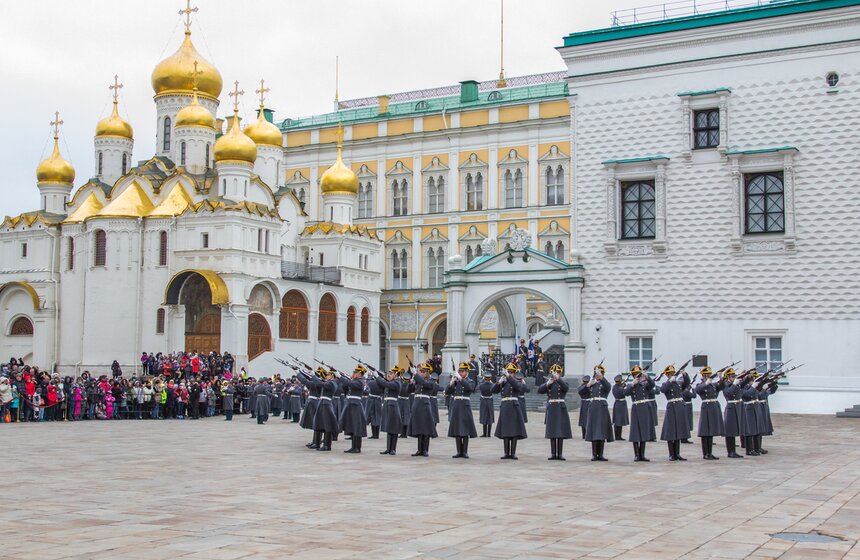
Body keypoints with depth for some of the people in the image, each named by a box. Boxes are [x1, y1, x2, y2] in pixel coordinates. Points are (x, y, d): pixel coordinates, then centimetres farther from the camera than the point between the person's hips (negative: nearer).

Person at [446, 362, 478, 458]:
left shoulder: (470, 381, 0)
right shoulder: (455, 381, 11)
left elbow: (470, 388, -24)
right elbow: (447, 392, 4)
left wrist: (460, 379, -25)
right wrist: (451, 382, -11)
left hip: (465, 407, -4)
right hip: (456, 407, 5)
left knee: (465, 430, -3)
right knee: (456, 430, 5)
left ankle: (465, 452, 3)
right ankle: (459, 452, 11)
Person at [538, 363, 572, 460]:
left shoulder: (563, 383, 2)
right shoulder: (547, 382, 9)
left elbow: (566, 388, -21)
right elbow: (540, 390, -4)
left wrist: (558, 378, -29)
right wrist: (548, 383, -16)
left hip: (561, 408, -2)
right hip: (551, 409, 2)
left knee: (561, 432, -1)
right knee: (552, 432, 5)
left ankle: (560, 454, 3)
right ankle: (553, 454, 9)